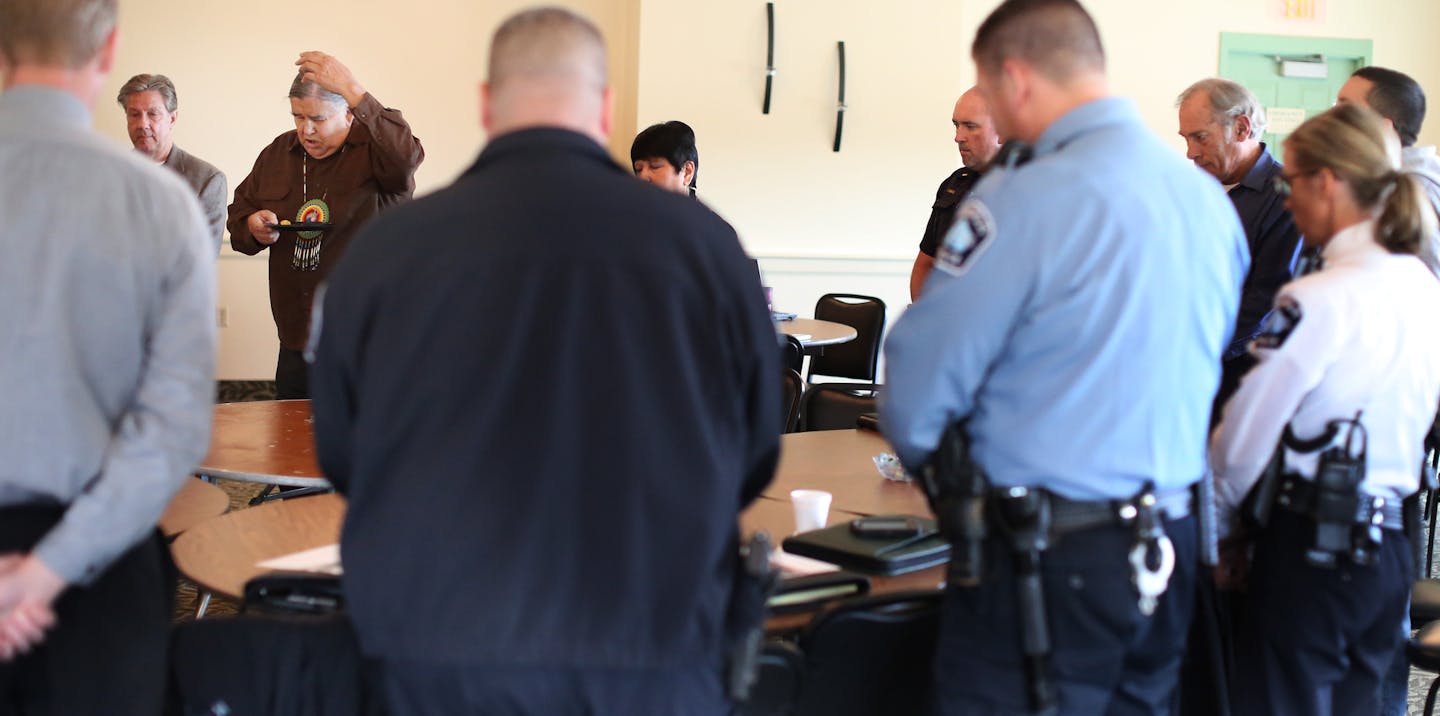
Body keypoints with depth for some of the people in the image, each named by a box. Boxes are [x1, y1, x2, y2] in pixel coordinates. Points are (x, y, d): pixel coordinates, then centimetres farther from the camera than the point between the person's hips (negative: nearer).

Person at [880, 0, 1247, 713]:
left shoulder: (1025, 200, -17)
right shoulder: (1209, 197, 7)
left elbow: (921, 377, -13)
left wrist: (923, 454, 7)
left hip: (1050, 554, -7)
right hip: (1168, 552, 8)